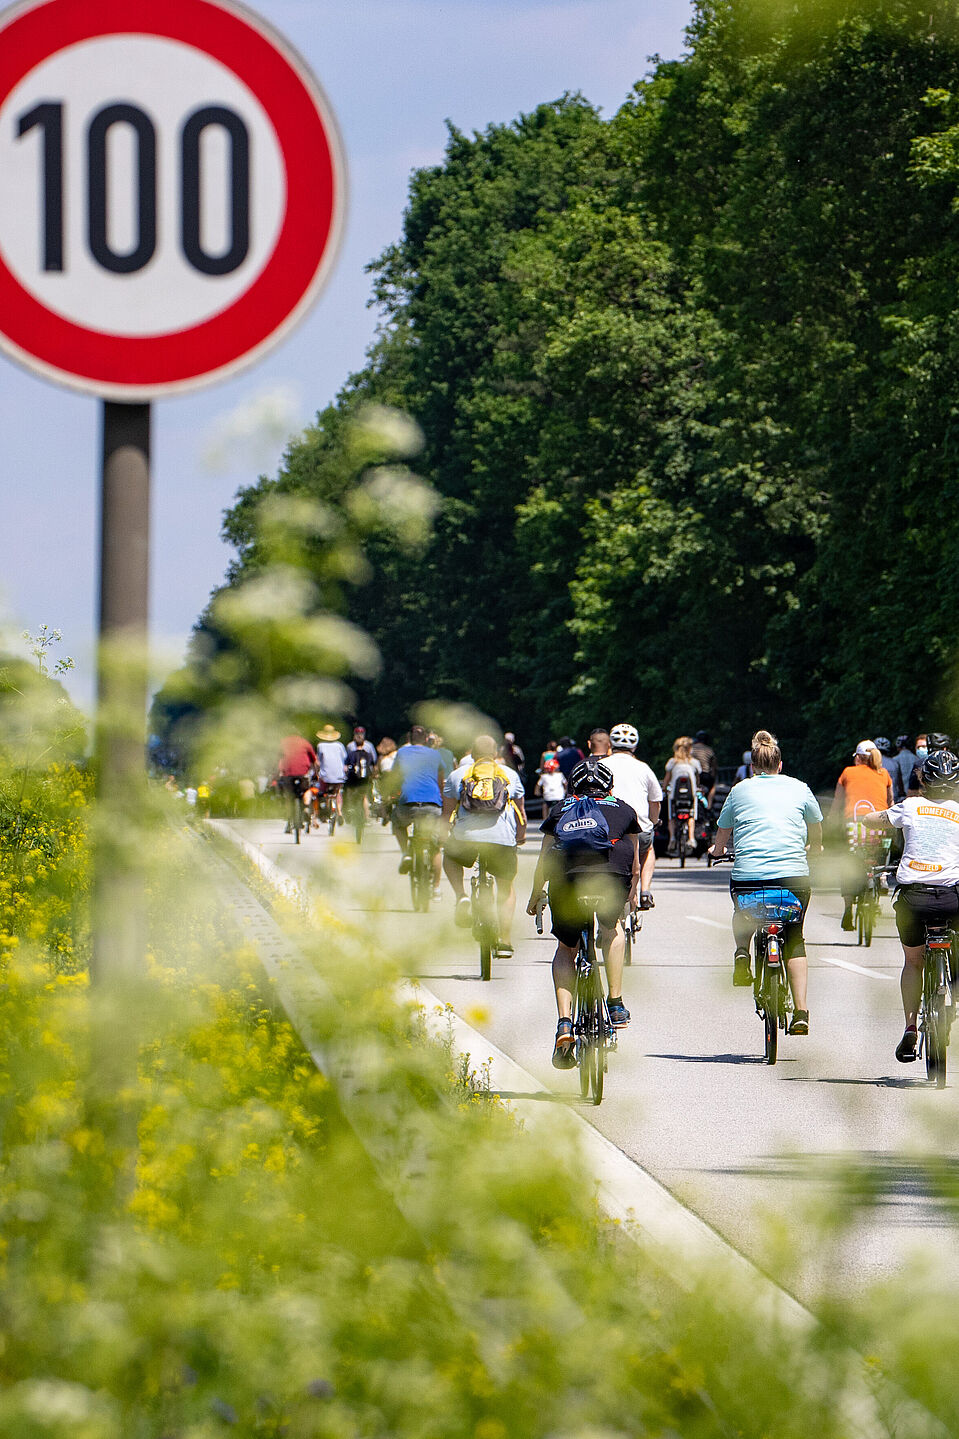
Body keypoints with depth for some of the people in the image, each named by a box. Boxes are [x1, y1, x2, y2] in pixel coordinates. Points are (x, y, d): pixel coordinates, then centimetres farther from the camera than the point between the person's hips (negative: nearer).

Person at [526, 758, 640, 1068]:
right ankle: (615, 1003, 22)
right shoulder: (622, 810, 31)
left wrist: (535, 897, 44)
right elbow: (634, 863, 38)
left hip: (566, 879, 1)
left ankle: (564, 1023, 7)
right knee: (612, 926, 31)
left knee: (565, 949, 21)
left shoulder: (561, 810, 31)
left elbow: (544, 860, 31)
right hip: (612, 877, -1)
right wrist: (634, 894, 54)